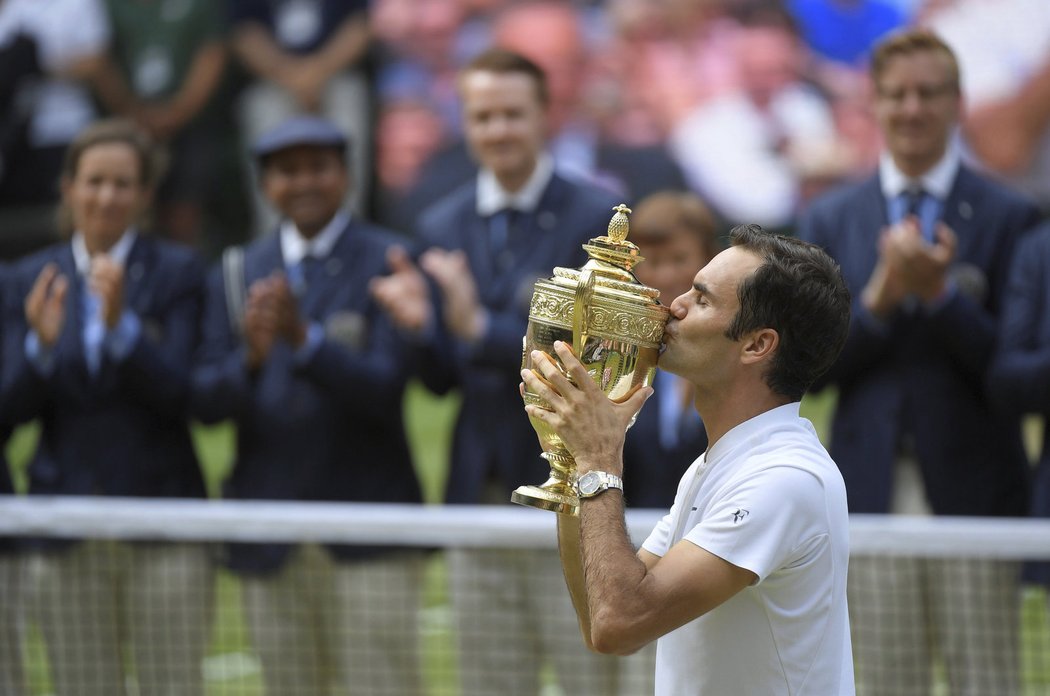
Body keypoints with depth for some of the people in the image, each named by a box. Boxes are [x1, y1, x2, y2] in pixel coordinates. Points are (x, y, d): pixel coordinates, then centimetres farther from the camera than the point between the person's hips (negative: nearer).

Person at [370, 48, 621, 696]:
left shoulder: (595, 216, -6)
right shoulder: (443, 227, 10)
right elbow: (442, 378, 11)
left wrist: (480, 328, -24)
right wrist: (420, 325, -11)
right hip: (480, 494, 5)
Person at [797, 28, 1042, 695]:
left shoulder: (1009, 217, 1)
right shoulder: (830, 220, 10)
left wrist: (941, 292, -18)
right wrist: (878, 298, -12)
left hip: (971, 489, -2)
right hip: (873, 492, 2)